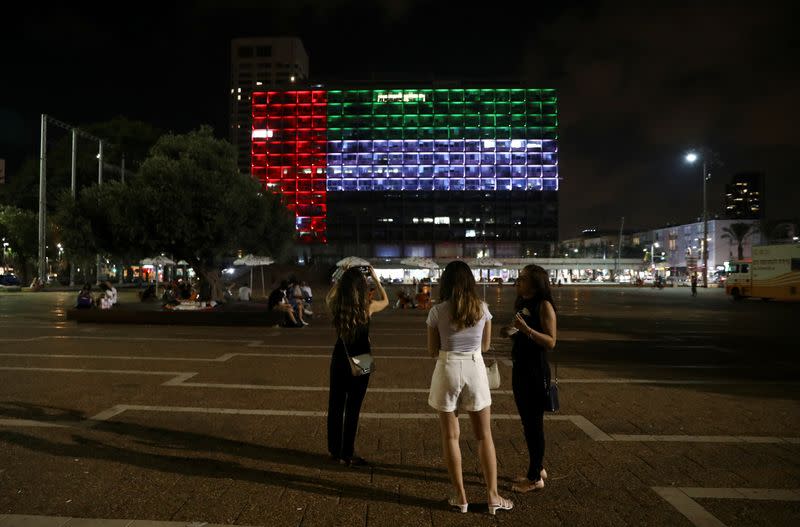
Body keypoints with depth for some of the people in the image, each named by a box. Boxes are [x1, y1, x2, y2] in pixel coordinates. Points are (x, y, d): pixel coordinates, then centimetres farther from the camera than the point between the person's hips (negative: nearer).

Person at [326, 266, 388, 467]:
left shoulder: (336, 305, -8)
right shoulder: (368, 306, -16)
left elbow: (329, 296, 19)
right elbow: (385, 300, 8)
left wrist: (341, 278, 17)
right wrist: (375, 278, 13)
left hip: (339, 358, 4)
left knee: (335, 404, 14)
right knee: (352, 408, 4)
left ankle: (334, 450, 27)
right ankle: (347, 455, 11)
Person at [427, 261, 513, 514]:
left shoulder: (437, 311, -8)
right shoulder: (482, 308, -3)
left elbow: (432, 350, -2)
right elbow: (485, 345, 8)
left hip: (448, 370, -2)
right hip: (475, 369, 2)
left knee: (450, 436, 11)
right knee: (484, 436, 15)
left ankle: (461, 497, 18)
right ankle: (493, 496, 20)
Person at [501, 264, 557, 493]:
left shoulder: (544, 306, -13)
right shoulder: (522, 304, 11)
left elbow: (550, 342, -19)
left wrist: (525, 328, -30)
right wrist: (512, 332, 1)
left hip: (536, 371, -9)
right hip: (520, 368, 9)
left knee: (534, 423, 2)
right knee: (527, 422, 18)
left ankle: (535, 478, 15)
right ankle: (537, 468, 33)